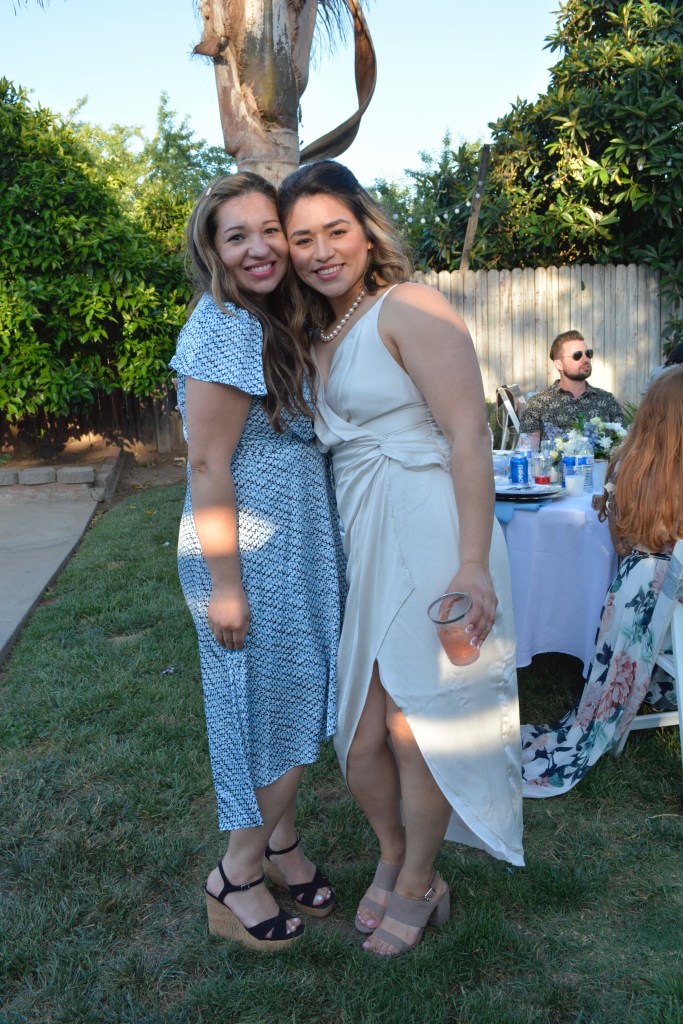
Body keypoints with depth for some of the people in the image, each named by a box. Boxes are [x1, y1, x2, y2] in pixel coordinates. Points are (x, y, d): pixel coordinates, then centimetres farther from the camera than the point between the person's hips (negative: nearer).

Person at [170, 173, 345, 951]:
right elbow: (208, 464, -20)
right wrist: (224, 582, -21)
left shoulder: (268, 325, 12)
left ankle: (280, 842, 38)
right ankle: (238, 874, 25)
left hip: (296, 541, 9)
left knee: (298, 696, 17)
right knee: (264, 704, 4)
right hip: (252, 549, -9)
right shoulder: (224, 327, -16)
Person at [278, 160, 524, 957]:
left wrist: (473, 564, -23)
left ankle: (417, 885, 30)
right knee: (360, 734, 12)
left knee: (415, 723, 6)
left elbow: (469, 434, -16)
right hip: (359, 545, 7)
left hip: (430, 534, -7)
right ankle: (392, 856, 39)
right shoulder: (318, 339, 16)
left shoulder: (409, 309, -8)